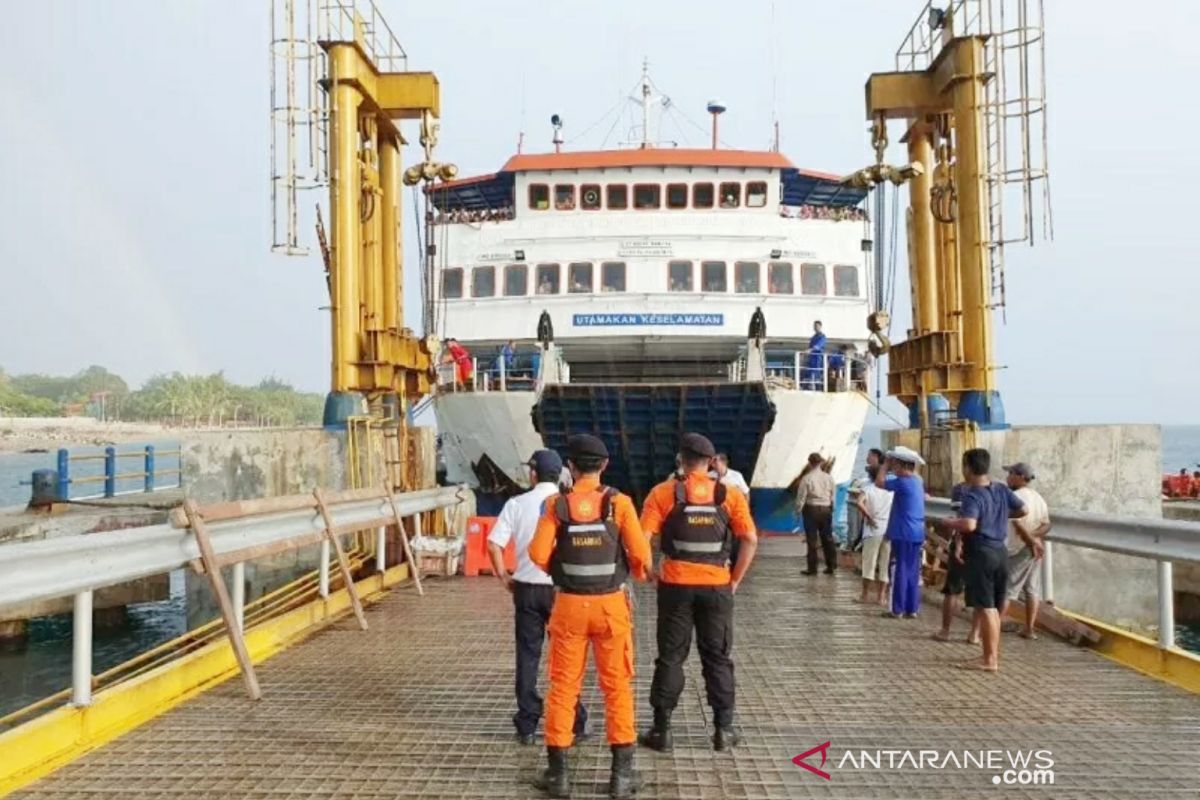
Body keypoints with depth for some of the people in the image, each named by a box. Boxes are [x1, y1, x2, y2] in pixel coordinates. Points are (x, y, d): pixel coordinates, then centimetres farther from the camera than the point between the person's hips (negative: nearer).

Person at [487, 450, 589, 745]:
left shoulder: (517, 504, -2)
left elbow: (494, 544, -8)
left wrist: (503, 576, 5)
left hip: (527, 588, 1)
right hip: (562, 588, -1)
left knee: (528, 655, 8)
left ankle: (527, 724, 11)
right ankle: (575, 721, 15)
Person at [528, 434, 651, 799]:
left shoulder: (557, 505, -5)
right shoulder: (618, 503, -7)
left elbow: (539, 554, -12)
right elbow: (641, 554, -11)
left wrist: (559, 570, 9)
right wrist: (638, 573, 11)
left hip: (569, 605, 1)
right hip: (611, 604, 0)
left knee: (563, 687, 10)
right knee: (617, 687, 10)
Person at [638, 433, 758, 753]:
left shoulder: (663, 493, -3)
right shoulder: (729, 495, 0)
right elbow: (751, 540, -5)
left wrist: (651, 575, 3)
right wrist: (735, 579, 4)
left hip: (676, 586, -1)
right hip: (716, 587, 1)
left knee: (670, 658, 8)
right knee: (718, 658, 12)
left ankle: (661, 730, 12)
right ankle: (724, 730, 16)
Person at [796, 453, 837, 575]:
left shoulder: (806, 478, -13)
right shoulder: (828, 477, -1)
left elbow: (801, 496, -10)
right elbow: (833, 494, 6)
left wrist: (798, 509, 4)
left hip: (811, 509, -4)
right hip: (826, 509, 4)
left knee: (811, 540, 1)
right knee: (827, 538, 12)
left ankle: (812, 568, 3)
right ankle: (831, 566, 16)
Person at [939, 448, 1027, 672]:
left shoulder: (972, 495, -16)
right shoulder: (1002, 490, 6)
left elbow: (969, 525, -30)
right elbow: (1024, 510, 16)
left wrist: (948, 523, -12)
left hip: (981, 554, -8)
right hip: (1000, 553, 8)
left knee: (985, 607, -2)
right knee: (994, 608, 16)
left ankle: (989, 659, 2)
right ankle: (994, 654, 23)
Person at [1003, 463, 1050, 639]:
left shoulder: (1015, 497, -15)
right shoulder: (1038, 498, 12)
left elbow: (1019, 525, -22)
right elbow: (1046, 525, 8)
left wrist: (1031, 542, -14)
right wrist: (1034, 537, -7)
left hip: (1018, 549, -8)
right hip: (1036, 549, 8)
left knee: (1005, 589, -2)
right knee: (1032, 589, 10)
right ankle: (1030, 629, 13)